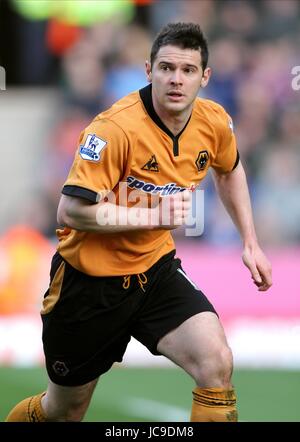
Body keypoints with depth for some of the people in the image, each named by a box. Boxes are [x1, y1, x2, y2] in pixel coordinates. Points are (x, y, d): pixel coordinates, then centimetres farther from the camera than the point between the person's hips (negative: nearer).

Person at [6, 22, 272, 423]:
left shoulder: (215, 122, -7)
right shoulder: (117, 129, -26)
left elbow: (229, 171, 18)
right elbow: (71, 210, -29)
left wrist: (250, 242, 15)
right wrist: (154, 215, -29)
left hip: (155, 270, 4)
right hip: (89, 280, -4)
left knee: (216, 363, -23)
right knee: (65, 411, 12)